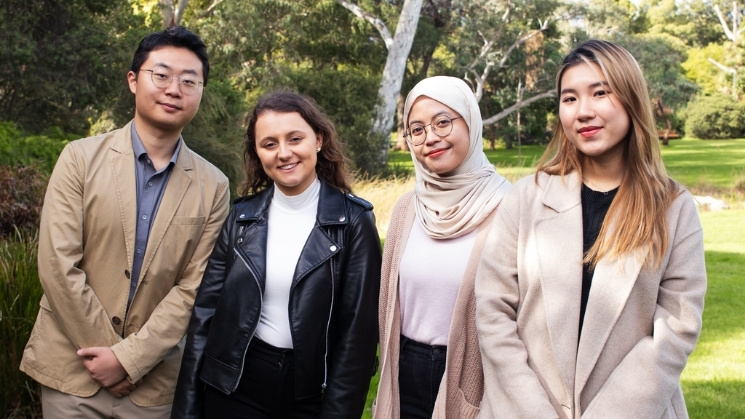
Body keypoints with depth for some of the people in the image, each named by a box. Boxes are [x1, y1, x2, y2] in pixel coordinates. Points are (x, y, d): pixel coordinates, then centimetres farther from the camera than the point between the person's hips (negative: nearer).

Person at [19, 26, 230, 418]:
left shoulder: (213, 187, -2)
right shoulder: (80, 158, -4)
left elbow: (192, 288, -4)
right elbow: (57, 266, -9)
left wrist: (129, 359, -11)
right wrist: (107, 351, -10)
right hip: (72, 371, 0)